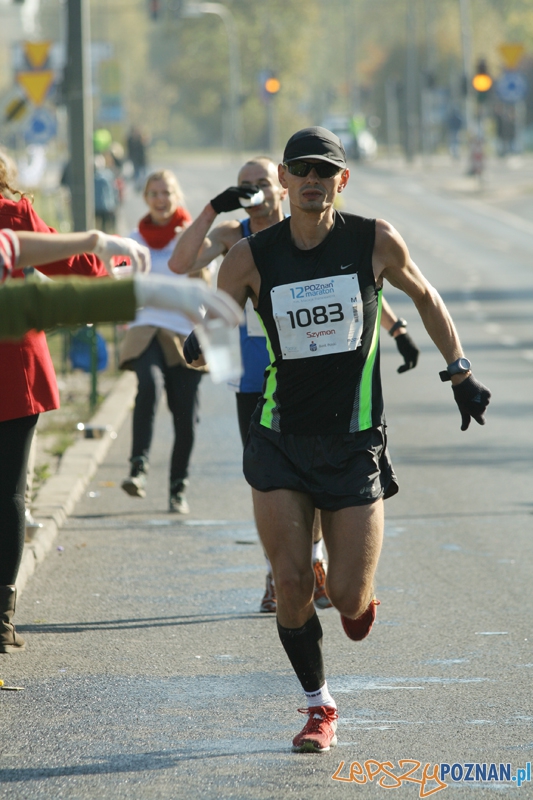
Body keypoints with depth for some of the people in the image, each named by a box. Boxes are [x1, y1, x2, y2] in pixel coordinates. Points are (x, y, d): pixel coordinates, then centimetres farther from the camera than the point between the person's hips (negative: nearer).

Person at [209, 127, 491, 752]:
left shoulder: (375, 242, -4)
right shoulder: (252, 258, -4)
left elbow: (424, 297, 14)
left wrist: (459, 374, 13)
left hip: (355, 442, 0)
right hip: (280, 439, 0)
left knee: (348, 597, -3)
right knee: (291, 583, -8)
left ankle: (355, 598, 36)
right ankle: (319, 708, 13)